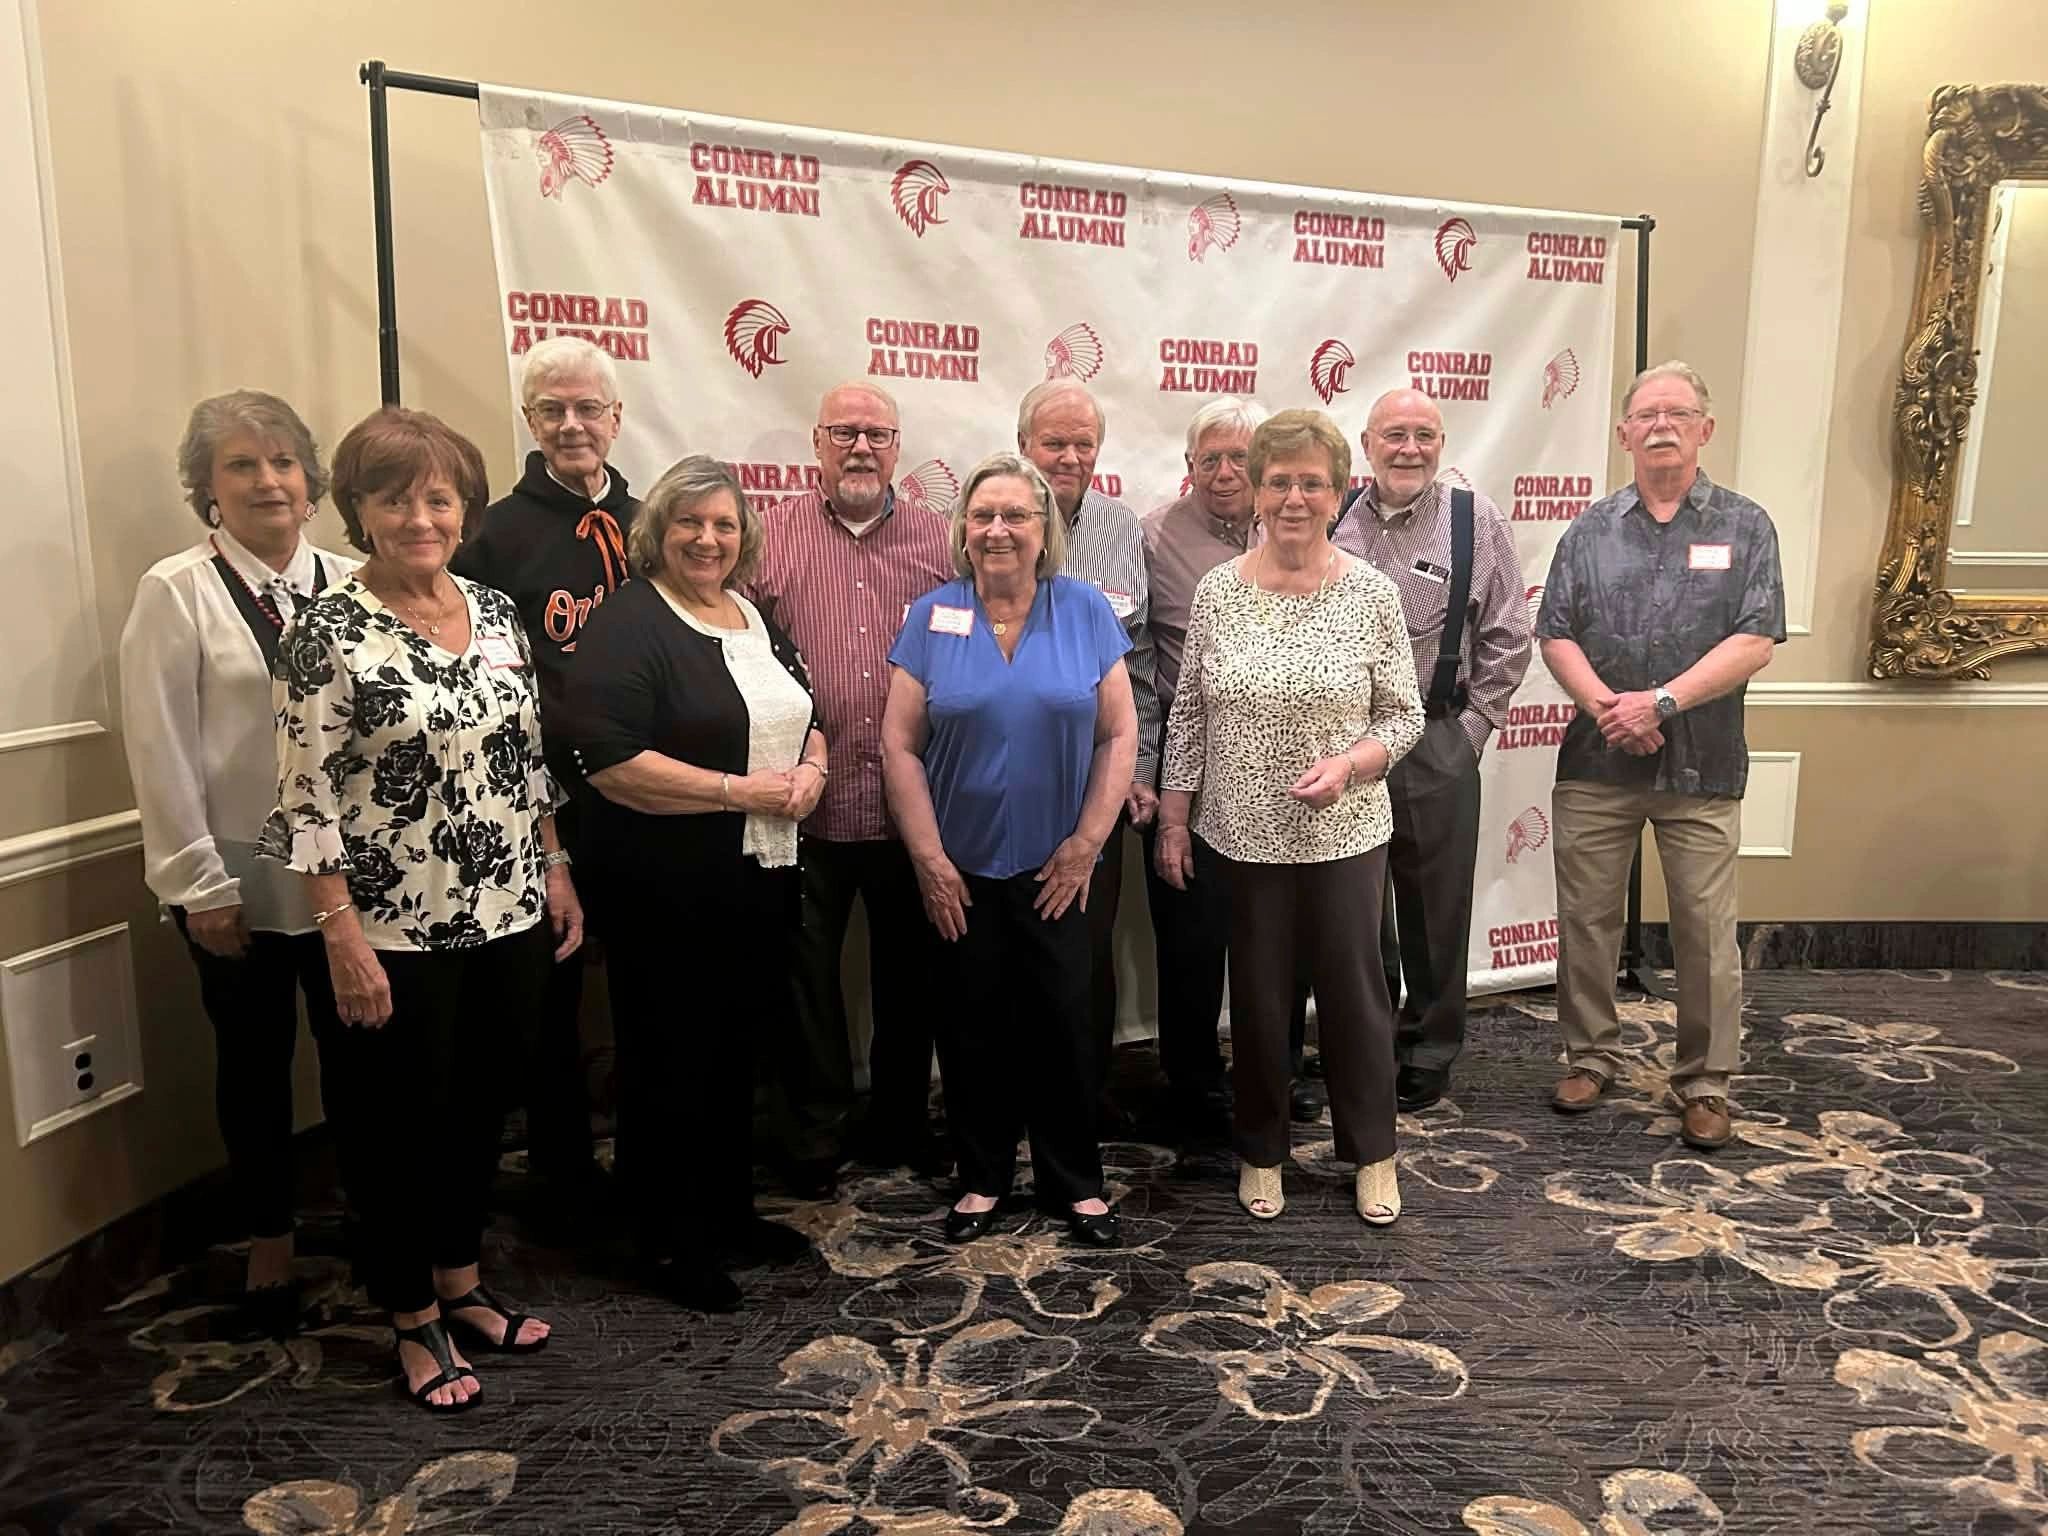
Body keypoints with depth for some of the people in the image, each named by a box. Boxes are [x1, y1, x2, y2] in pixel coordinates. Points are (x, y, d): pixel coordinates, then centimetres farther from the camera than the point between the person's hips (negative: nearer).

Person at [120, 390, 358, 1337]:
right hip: (239, 878, -2)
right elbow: (161, 750, -8)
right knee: (255, 1065, 14)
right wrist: (199, 884, -10)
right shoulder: (175, 592, -6)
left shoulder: (350, 585, 1)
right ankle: (269, 1250, 32)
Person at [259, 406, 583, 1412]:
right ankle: (415, 1321, 29)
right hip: (395, 930, -5)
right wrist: (342, 936, -16)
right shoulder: (328, 633, -12)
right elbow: (307, 799, -13)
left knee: (479, 1107, 17)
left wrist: (556, 870, 11)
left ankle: (462, 1283, 37)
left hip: (508, 914, 5)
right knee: (400, 1122, 10)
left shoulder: (496, 612, 5)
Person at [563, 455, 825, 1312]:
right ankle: (670, 1241, 21)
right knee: (672, 1062, 5)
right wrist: (740, 791, -20)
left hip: (761, 878, 8)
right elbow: (608, 761, -22)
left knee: (737, 1050, 18)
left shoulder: (756, 620, 12)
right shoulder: (628, 625, -12)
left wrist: (811, 769, -3)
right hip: (667, 889, -7)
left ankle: (729, 1209, 35)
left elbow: (802, 717, 21)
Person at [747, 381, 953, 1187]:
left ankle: (900, 1122, 33)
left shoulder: (940, 540, 6)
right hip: (807, 808, -1)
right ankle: (815, 1134, 28)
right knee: (808, 974, 11)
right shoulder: (770, 536, 2)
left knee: (908, 972, 15)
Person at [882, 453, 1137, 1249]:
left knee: (1062, 1023, 6)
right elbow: (899, 744, -4)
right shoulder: (932, 615, -2)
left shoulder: (1085, 610, -2)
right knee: (975, 1026, 10)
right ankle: (982, 1177, 28)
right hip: (961, 868, 1)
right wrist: (928, 858, -8)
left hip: (1055, 867, 0)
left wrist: (1086, 842, -8)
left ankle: (1076, 1182, 25)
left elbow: (1119, 734, -2)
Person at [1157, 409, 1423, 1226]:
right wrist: (1173, 819, 1)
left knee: (1352, 988, 10)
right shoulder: (1217, 590, -2)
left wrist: (1348, 764, -19)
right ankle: (1262, 1150, 31)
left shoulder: (1371, 592, -5)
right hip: (1240, 834, 1)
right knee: (1256, 995, 13)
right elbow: (1187, 715, 3)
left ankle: (1372, 1152, 30)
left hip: (1345, 833, -1)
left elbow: (1404, 715, -1)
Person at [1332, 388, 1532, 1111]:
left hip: (1438, 746, -1)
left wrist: (1471, 727, -3)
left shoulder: (1476, 521, 0)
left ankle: (1429, 1051, 27)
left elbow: (1508, 639, 2)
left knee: (1436, 910, 9)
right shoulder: (1332, 519, 3)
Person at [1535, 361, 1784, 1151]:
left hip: (1701, 766, -1)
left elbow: (1754, 642, -7)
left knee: (1706, 931, 4)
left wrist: (1661, 702, -16)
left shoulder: (1744, 526, 3)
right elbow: (1556, 636, 2)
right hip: (1595, 762, 2)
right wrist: (1607, 706, -14)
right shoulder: (1591, 529, 7)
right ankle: (1590, 1056, 26)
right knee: (1586, 919, 9)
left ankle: (1704, 1083, 18)